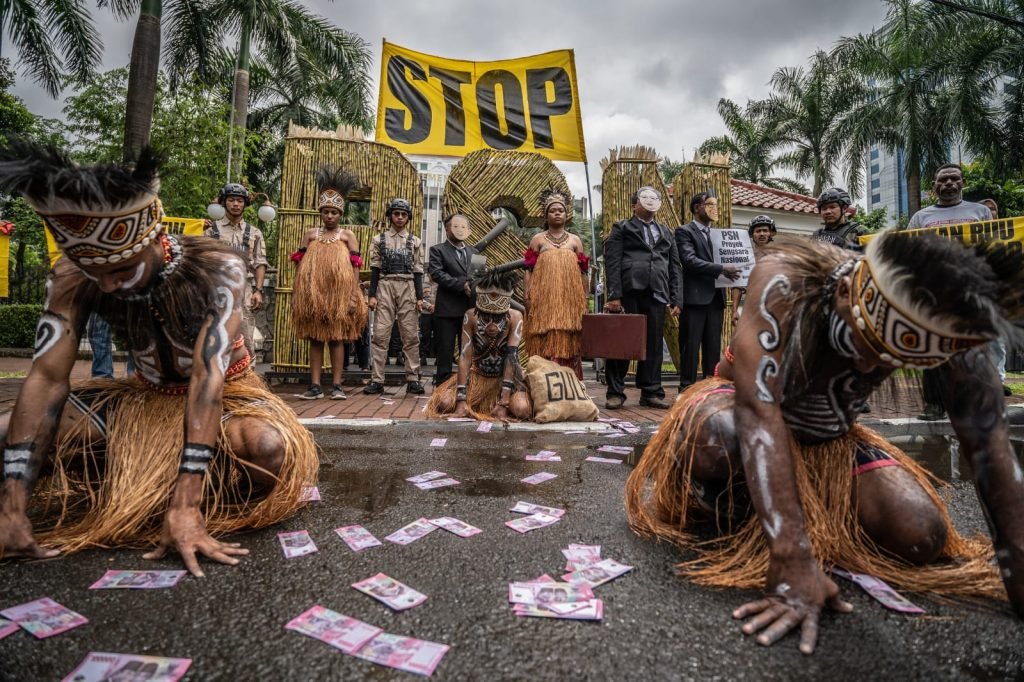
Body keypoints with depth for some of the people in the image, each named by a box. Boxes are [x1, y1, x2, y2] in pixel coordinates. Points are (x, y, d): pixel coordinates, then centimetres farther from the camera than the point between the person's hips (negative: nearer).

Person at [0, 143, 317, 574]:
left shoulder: (216, 268, -28)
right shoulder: (72, 277, -15)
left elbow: (208, 376, -35)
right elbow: (47, 377, -22)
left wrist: (184, 504, -42)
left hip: (222, 394, -3)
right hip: (144, 398, 4)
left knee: (273, 448, -38)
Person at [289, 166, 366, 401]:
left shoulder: (348, 235, 6)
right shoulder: (310, 235, 13)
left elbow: (355, 268, -1)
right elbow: (300, 267, 11)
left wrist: (353, 296, -10)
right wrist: (295, 294, 4)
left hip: (339, 295, -2)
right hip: (313, 295, 3)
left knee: (337, 338, 1)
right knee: (315, 339, 4)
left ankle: (337, 386, 4)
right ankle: (315, 386, 7)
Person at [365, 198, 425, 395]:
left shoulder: (415, 242, 10)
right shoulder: (379, 240, 9)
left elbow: (418, 271, 7)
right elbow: (375, 270, 6)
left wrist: (420, 297, -1)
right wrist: (372, 295, -3)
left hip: (407, 289, 0)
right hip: (385, 287, 0)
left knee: (411, 335, 0)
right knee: (380, 334, -3)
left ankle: (413, 379, 6)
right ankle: (377, 380, 1)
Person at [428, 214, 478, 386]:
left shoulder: (474, 252, 18)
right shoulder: (438, 250, 3)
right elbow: (436, 273, -12)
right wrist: (462, 285, -19)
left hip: (471, 309, 4)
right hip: (447, 309, -4)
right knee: (445, 352, 1)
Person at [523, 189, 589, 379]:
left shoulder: (575, 240, 13)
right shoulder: (537, 239, 9)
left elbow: (582, 273, 12)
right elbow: (529, 270, 4)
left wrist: (584, 299, 6)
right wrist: (527, 297, -6)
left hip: (569, 300, 2)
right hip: (543, 300, -1)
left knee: (568, 345, 1)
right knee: (544, 345, -4)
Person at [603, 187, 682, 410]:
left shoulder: (666, 233, 23)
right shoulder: (622, 229, 10)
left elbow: (675, 267, 18)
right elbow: (612, 263, -1)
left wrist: (676, 299, 7)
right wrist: (614, 295, -11)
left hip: (656, 294, 4)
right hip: (629, 293, -4)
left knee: (654, 344, 3)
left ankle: (651, 393, 12)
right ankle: (615, 393, 7)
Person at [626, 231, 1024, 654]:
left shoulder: (948, 326, -21)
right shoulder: (786, 280, -35)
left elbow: (989, 447, -18)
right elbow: (757, 409, -42)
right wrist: (793, 559, -46)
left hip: (830, 439, 5)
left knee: (923, 535, -16)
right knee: (716, 436, -39)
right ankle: (731, 507, -3)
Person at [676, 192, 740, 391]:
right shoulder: (684, 231, -1)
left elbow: (721, 259, 20)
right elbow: (689, 260, -15)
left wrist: (729, 270, -3)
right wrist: (721, 269, -21)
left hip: (715, 297, 7)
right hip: (695, 296, -7)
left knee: (713, 346, 7)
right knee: (691, 345, -3)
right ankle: (687, 388, 2)